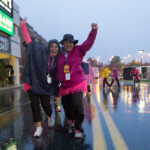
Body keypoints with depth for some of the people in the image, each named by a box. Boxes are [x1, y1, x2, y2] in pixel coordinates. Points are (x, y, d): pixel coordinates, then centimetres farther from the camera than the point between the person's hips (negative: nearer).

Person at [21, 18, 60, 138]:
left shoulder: (57, 60, 3)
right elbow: (28, 40, -3)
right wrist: (23, 26, -7)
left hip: (46, 85, 2)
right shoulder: (40, 51, -4)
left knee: (45, 104, 0)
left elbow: (59, 74, 10)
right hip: (34, 82, -1)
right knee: (34, 104, -1)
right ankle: (39, 127, 13)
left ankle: (50, 116, 36)